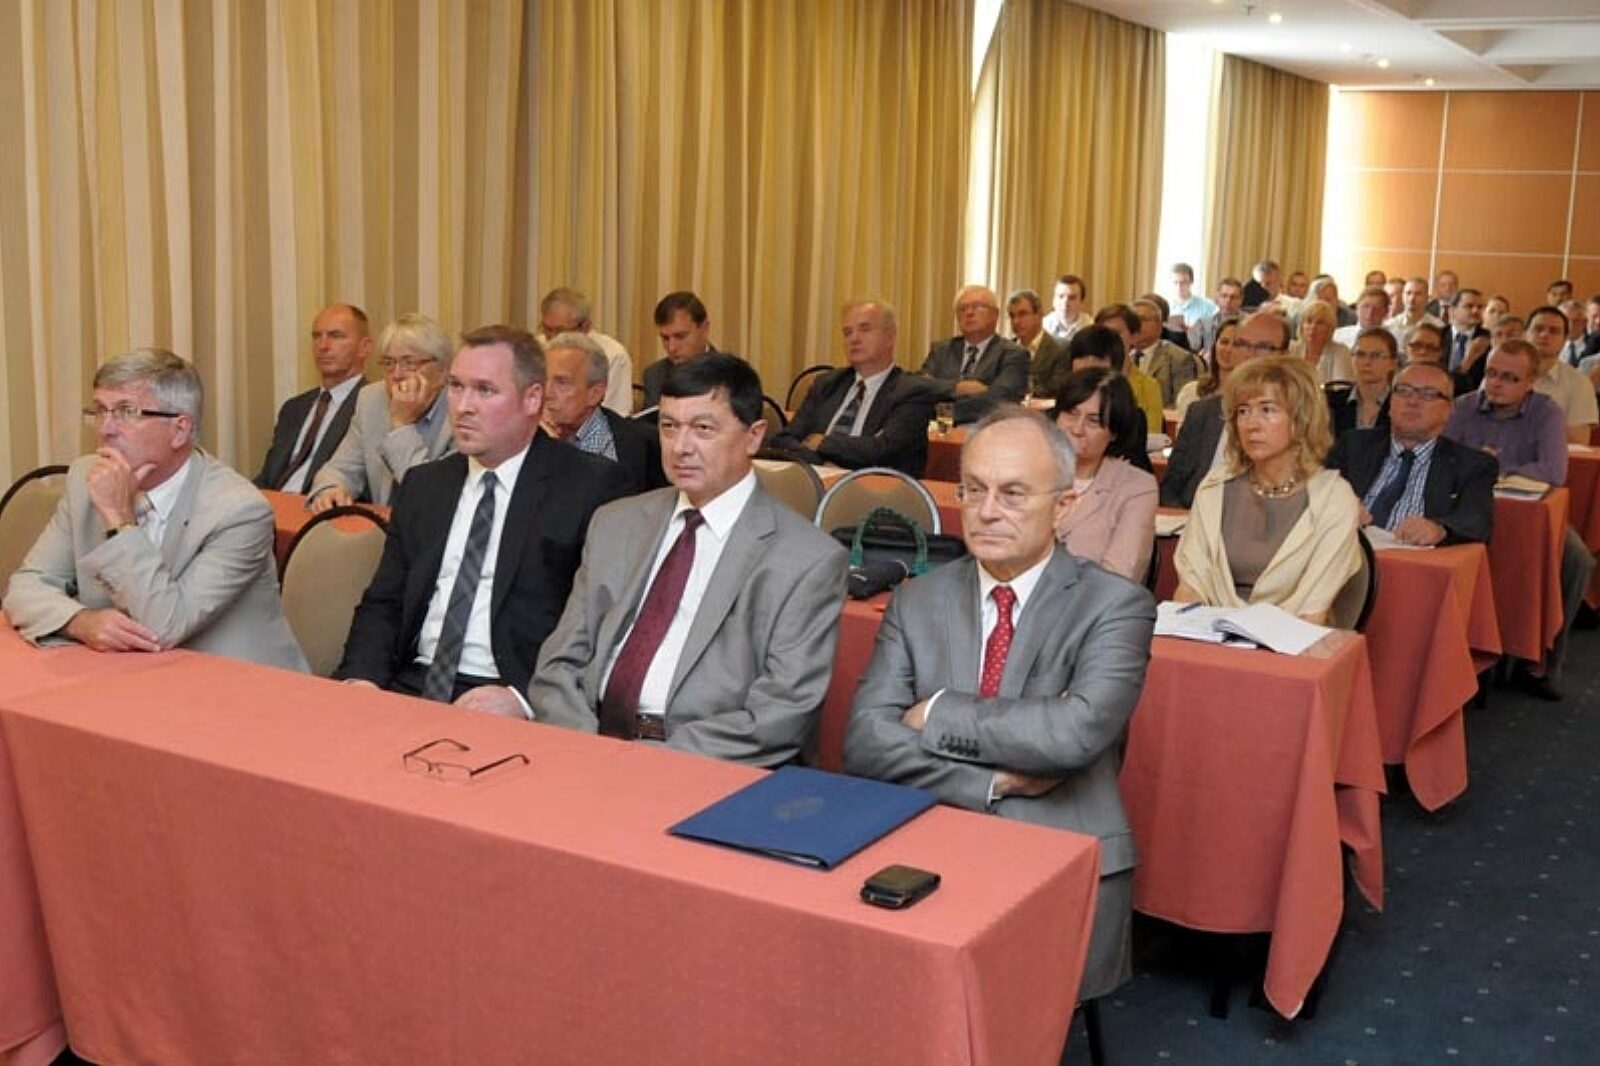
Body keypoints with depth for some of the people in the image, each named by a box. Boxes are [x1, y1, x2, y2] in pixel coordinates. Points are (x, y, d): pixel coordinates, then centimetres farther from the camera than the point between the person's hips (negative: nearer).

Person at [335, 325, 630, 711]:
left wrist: (523, 697, -20)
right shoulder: (423, 485, 18)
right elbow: (383, 604, 17)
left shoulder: (592, 486, -2)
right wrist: (363, 677, -3)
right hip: (411, 687, 5)